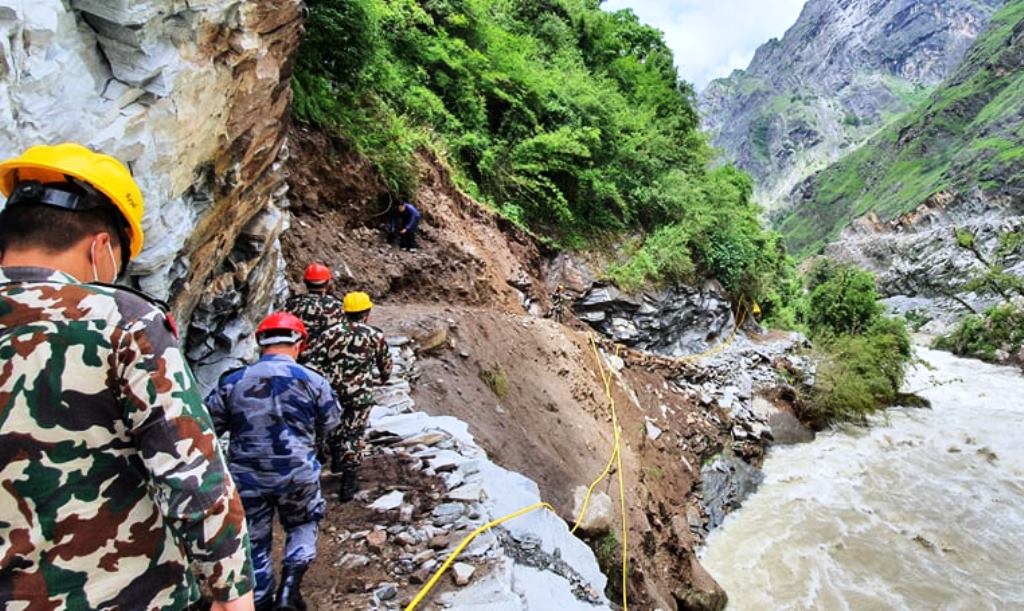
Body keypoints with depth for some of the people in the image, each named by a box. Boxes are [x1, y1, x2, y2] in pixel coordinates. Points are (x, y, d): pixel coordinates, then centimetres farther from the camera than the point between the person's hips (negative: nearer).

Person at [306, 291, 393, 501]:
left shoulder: (331, 332, 0)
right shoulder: (376, 335, -1)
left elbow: (314, 359, -5)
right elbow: (385, 363, 10)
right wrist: (384, 377, 30)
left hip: (331, 391, 2)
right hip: (360, 394, -2)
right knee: (353, 435, 8)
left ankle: (337, 462, 45)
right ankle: (349, 481, 14)